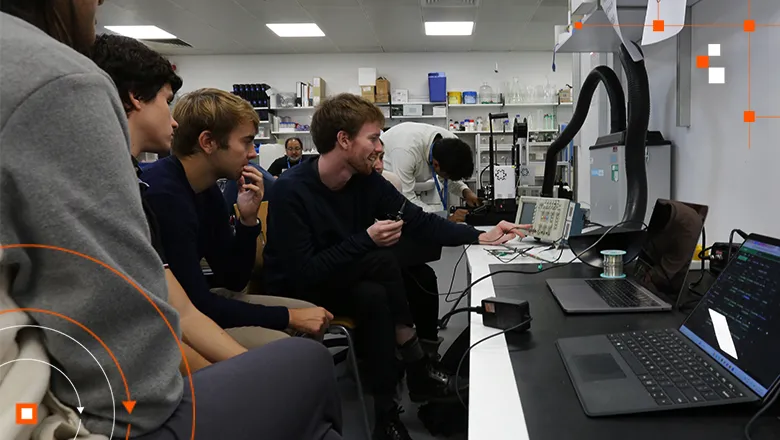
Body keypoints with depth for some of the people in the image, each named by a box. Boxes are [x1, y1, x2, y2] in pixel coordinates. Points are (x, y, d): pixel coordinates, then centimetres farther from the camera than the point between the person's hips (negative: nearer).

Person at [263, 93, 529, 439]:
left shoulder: (367, 181, -6)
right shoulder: (291, 191, -24)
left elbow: (420, 222, -3)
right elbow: (301, 273, -27)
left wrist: (480, 237, -10)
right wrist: (367, 240, -28)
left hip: (343, 282, 5)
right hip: (296, 294, -5)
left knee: (375, 297, -28)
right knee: (383, 262, -26)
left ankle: (387, 410, -11)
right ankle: (417, 369, -9)